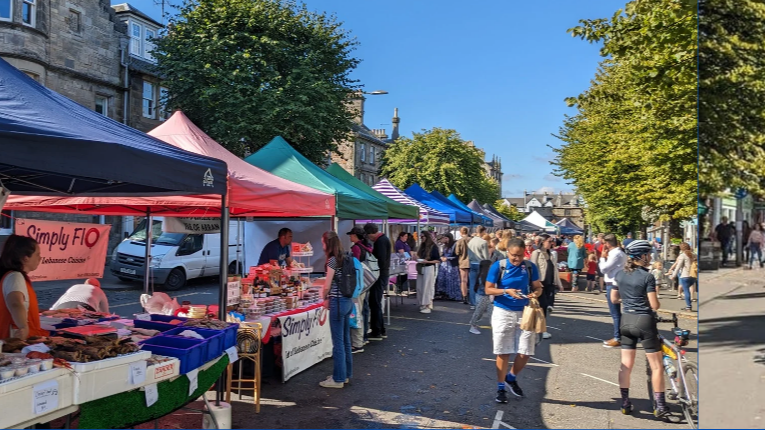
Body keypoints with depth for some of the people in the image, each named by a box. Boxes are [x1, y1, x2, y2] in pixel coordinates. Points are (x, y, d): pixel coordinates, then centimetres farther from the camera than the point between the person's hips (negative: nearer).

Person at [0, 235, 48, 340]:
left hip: (24, 338, 10)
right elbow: (15, 304, -39)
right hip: (18, 339, -10)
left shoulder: (16, 276, 11)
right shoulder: (15, 277, -19)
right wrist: (24, 328, -53)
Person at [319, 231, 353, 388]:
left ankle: (338, 379, 8)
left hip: (338, 302, -9)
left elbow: (327, 286, -13)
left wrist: (325, 299, 6)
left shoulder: (332, 260, -14)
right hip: (348, 300, 9)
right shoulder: (345, 257, 10)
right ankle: (346, 374, 26)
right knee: (346, 340, 16)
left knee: (338, 342, 0)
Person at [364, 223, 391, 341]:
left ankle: (376, 332, 2)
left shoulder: (380, 241, -16)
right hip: (383, 274, 11)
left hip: (380, 275, -11)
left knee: (375, 303, -4)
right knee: (376, 303, 16)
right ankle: (381, 331, 23)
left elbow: (381, 260, -24)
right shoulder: (384, 239, 15)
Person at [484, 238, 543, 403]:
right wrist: (507, 291, -21)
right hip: (503, 312, -2)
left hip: (524, 313, 2)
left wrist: (535, 293, -16)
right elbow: (488, 289, -6)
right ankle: (501, 388, 21)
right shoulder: (498, 266, -9)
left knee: (525, 353, 3)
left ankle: (511, 378, 31)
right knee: (503, 353, 5)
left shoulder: (530, 267, -1)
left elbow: (538, 287, 7)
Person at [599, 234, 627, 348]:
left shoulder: (615, 254, -18)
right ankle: (618, 336, 23)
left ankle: (617, 339, 1)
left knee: (615, 313, -4)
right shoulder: (620, 253, 14)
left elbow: (603, 268, -19)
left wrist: (603, 257, -6)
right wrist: (606, 257, 6)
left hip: (613, 285, -11)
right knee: (616, 313, 16)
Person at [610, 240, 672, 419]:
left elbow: (614, 299, 9)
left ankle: (625, 403, 16)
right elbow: (654, 305, -13)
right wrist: (658, 301, 7)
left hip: (627, 321, 6)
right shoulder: (647, 277, -13)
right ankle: (660, 406, 9)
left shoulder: (620, 274, 3)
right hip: (645, 321, -5)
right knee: (656, 366, 6)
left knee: (626, 365, 10)